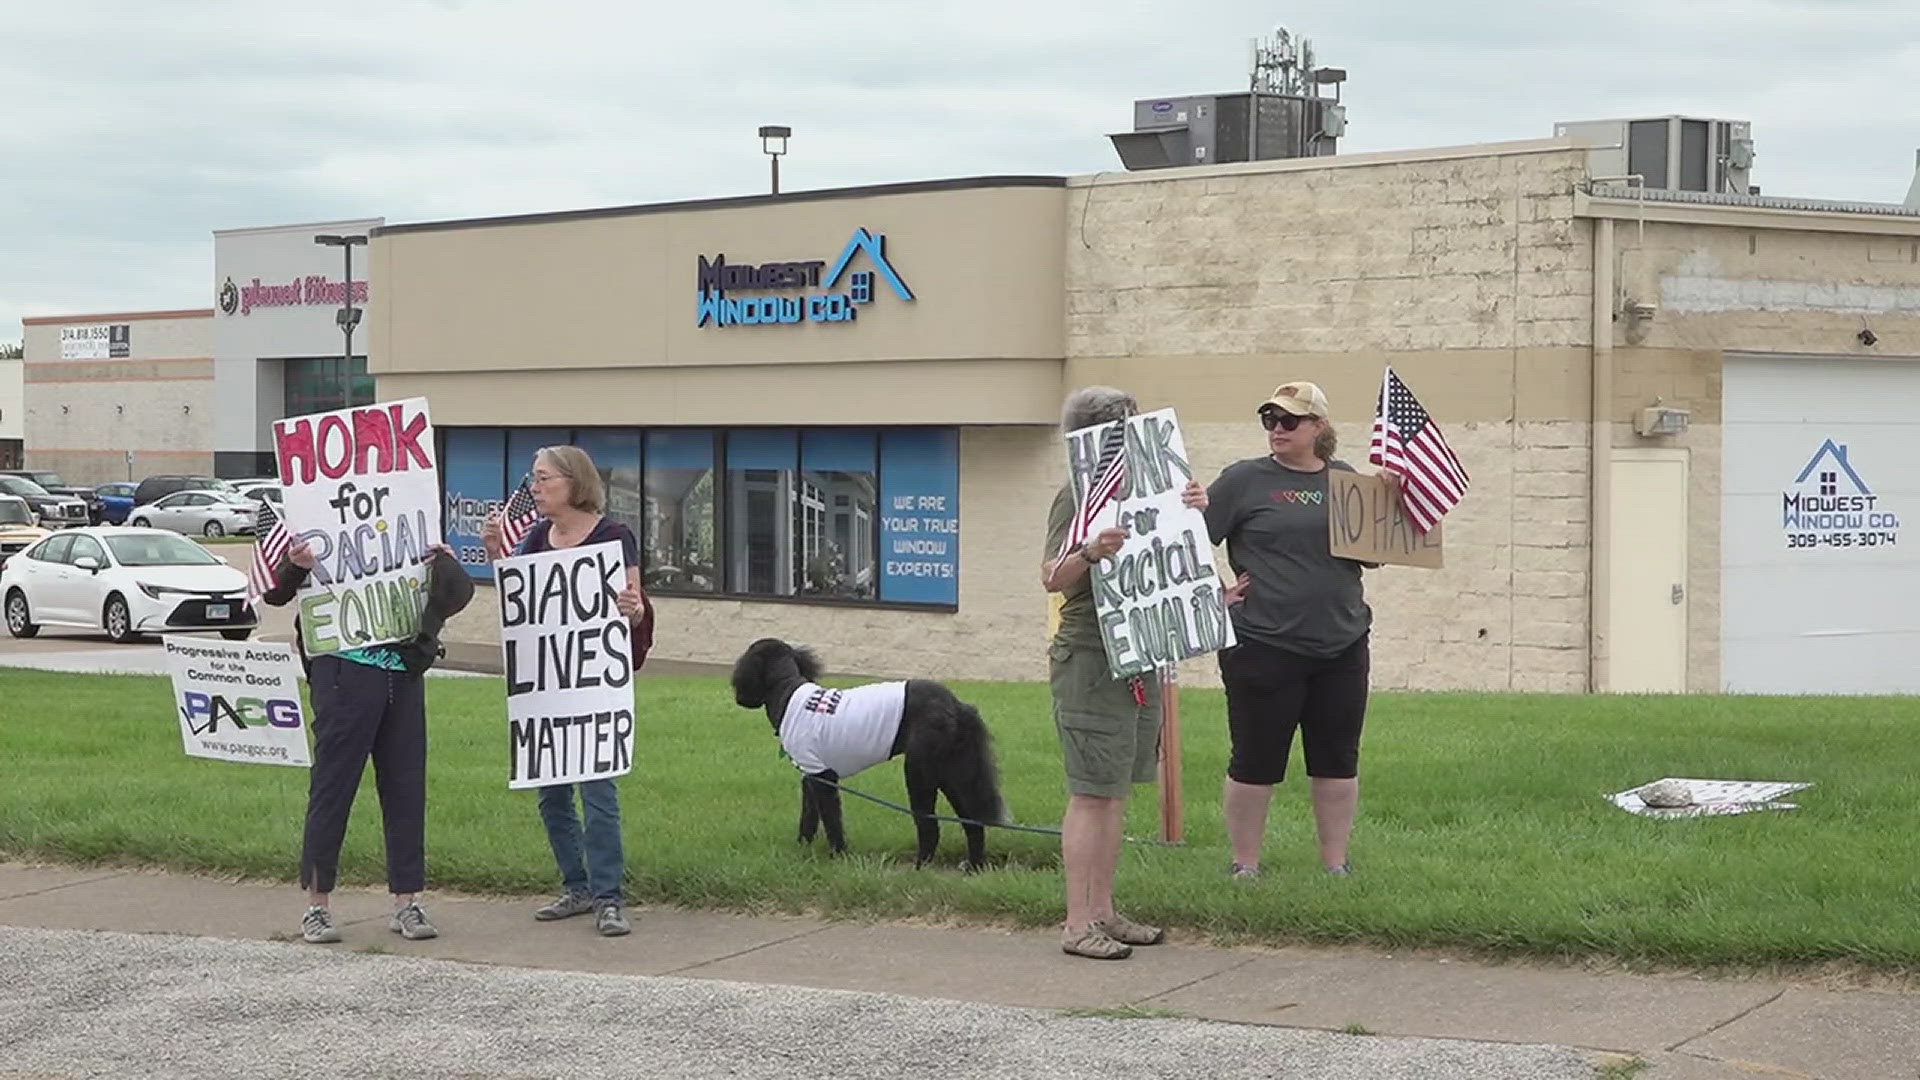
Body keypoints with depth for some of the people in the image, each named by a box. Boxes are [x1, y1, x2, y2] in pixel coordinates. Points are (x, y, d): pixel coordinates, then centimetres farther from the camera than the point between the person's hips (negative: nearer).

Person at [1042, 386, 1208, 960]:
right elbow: (1051, 579, -17)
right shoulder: (1076, 495, -9)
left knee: (1116, 795, 11)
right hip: (1090, 660, -9)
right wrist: (1089, 552, -38)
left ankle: (1102, 913, 16)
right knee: (1091, 795, -8)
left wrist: (1193, 511, 0)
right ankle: (1078, 925, -6)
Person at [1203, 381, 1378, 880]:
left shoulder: (1346, 480, 10)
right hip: (1263, 646, -4)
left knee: (1337, 763, 10)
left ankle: (1336, 864, 22)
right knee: (1255, 763, 4)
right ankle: (1244, 865, 17)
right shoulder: (1245, 479, -3)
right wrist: (1212, 595, -9)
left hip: (1342, 646, 4)